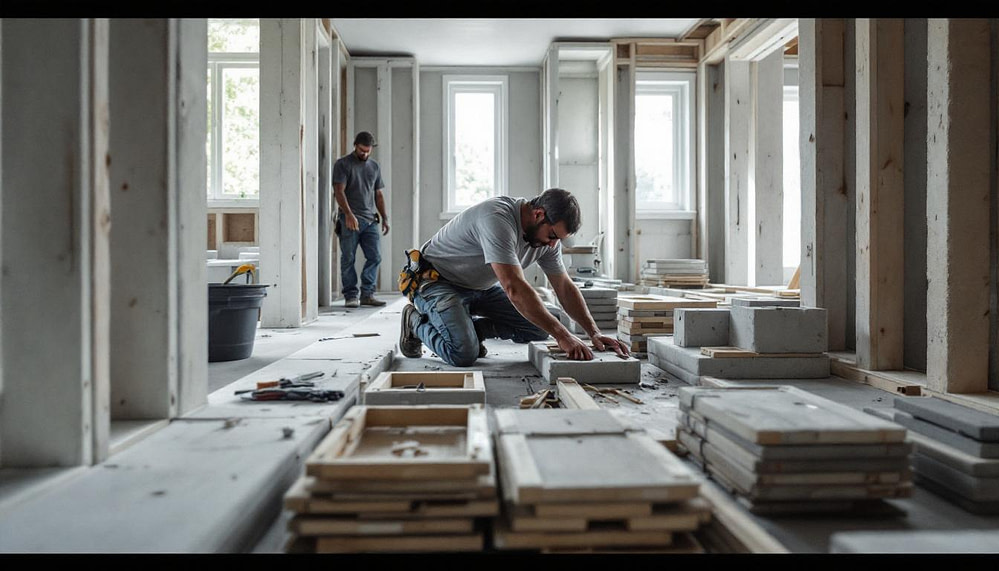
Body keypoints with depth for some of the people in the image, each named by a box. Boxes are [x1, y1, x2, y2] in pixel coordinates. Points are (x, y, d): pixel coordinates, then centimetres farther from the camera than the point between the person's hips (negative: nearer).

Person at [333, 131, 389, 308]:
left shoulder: (374, 166, 17)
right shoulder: (343, 164, 1)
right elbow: (339, 191, -9)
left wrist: (384, 218, 13)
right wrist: (349, 214, -21)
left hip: (370, 220, 5)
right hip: (350, 219, -5)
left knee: (374, 257, -1)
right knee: (348, 259, -3)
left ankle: (367, 294, 5)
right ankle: (350, 296, 3)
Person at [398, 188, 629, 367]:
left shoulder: (547, 234, -6)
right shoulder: (497, 219, -34)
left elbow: (565, 287, 1)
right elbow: (515, 288, -41)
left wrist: (594, 332, -10)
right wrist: (562, 336, -40)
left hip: (482, 287, 8)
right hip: (436, 282, -8)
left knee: (539, 326, -6)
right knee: (464, 353, -28)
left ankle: (468, 328, 10)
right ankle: (416, 321, 2)